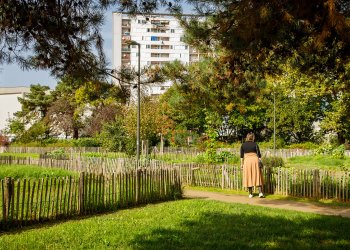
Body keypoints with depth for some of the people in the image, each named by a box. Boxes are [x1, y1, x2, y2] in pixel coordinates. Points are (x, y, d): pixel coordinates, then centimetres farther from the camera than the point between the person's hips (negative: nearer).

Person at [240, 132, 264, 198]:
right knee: (257, 176, 2)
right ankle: (260, 193, -7)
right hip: (255, 160, -1)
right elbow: (259, 154, -2)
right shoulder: (255, 144, 2)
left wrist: (242, 164, 9)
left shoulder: (243, 145, 5)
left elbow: (241, 155, 4)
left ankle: (250, 194, 9)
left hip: (247, 161, 1)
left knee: (248, 177, 7)